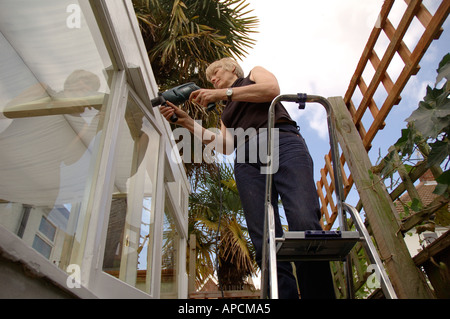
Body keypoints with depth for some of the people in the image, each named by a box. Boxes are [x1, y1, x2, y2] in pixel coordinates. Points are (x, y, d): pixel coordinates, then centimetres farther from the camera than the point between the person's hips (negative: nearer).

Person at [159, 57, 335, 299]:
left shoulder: (255, 72, 29)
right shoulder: (226, 113, 36)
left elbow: (272, 89, 4)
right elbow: (226, 146, 17)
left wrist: (224, 93, 4)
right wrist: (187, 122, 14)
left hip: (282, 143, -4)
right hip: (247, 160, 4)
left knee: (305, 226, -23)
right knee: (266, 242, -15)